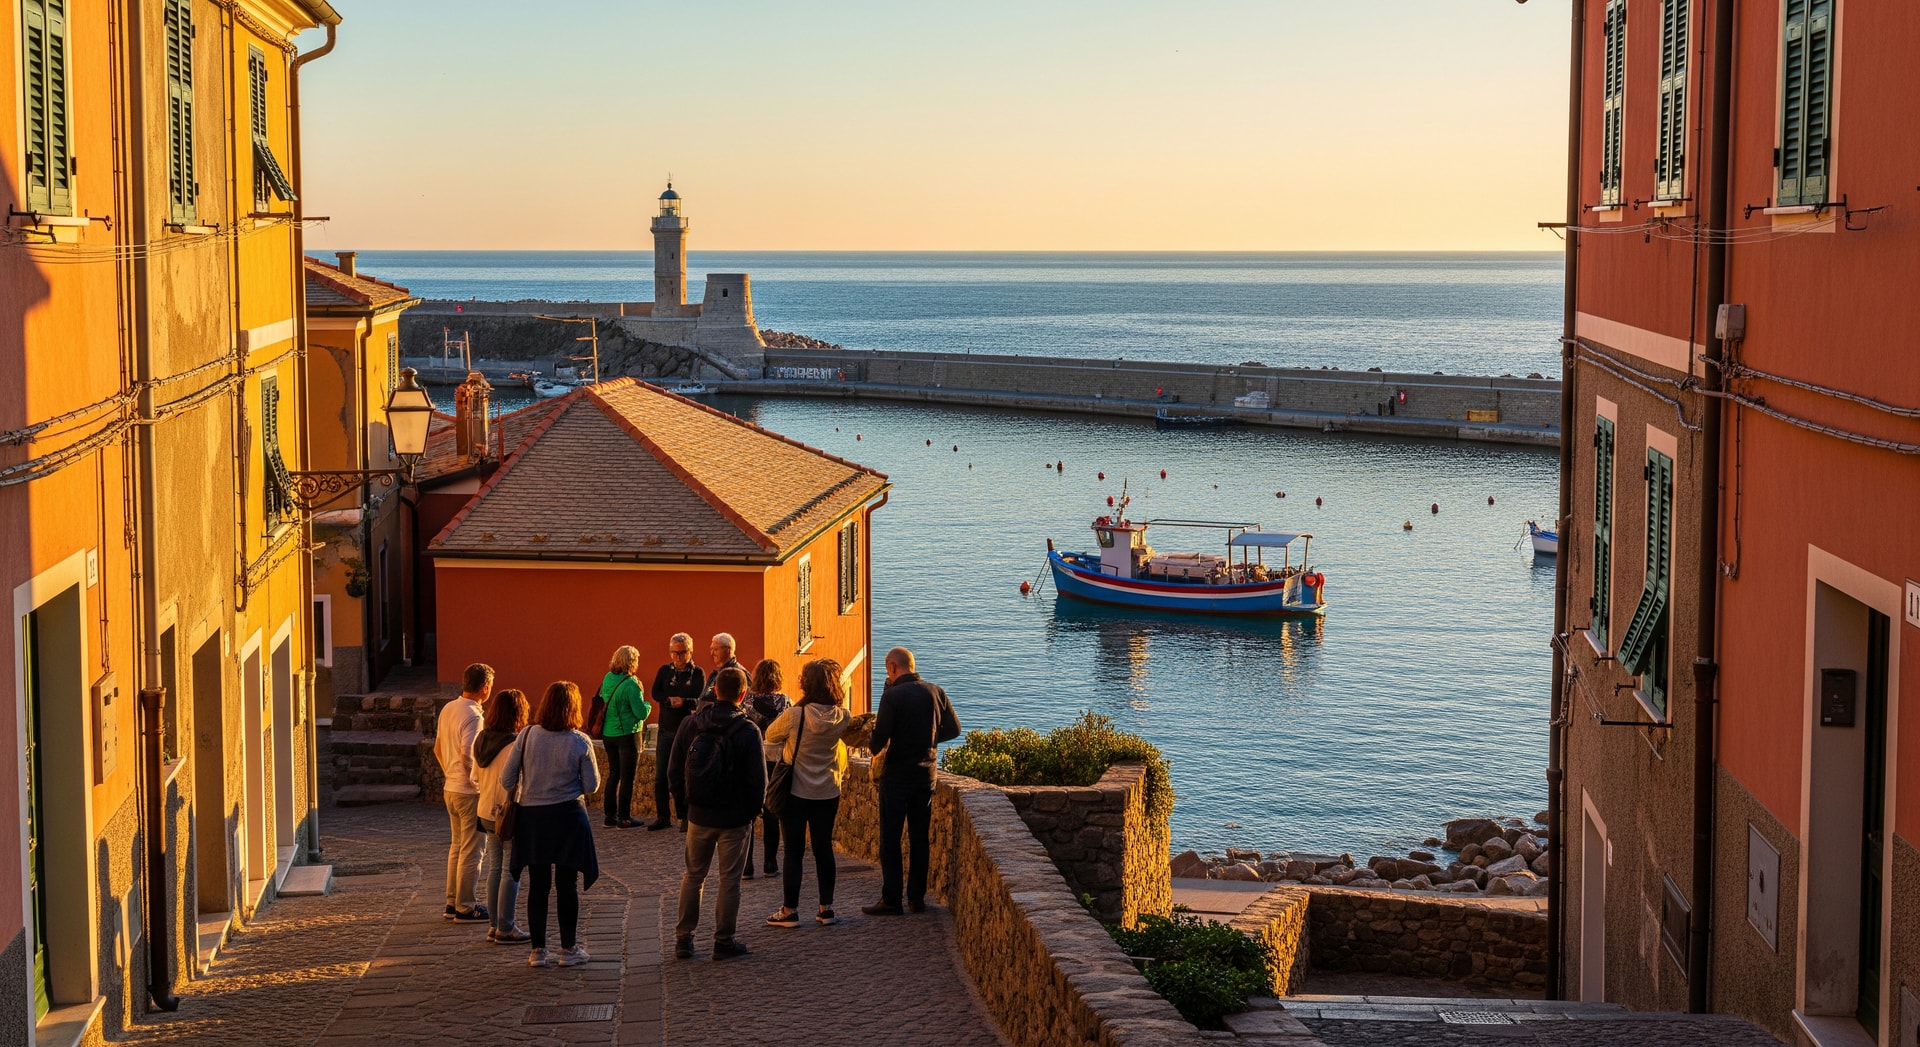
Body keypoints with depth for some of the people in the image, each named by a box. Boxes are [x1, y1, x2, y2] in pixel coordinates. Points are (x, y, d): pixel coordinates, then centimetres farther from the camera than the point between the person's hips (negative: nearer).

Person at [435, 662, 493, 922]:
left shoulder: (448, 709, 7)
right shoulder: (473, 716, -20)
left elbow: (438, 749, 15)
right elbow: (468, 755, -26)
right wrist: (479, 783, -14)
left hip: (451, 789, 9)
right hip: (470, 792, -9)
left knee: (457, 847, 17)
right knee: (471, 851, 0)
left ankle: (452, 903, 22)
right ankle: (464, 907, 5)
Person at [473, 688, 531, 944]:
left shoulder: (481, 740, 4)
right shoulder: (515, 745, -20)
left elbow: (475, 776, 12)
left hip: (487, 812, 8)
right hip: (510, 814, -8)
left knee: (495, 868, 14)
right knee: (511, 871, 0)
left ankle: (495, 925, 19)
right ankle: (505, 928, 3)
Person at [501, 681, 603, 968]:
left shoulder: (527, 736, -6)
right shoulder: (580, 742, -11)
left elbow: (506, 780, -4)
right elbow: (591, 785, -5)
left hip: (532, 816, 2)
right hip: (567, 817, -2)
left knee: (538, 884, 9)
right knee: (566, 884, 7)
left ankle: (538, 950, 13)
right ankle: (568, 950, 13)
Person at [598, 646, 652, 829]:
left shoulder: (607, 679, 3)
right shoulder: (631, 684, -18)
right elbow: (641, 713, -19)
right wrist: (647, 705, 3)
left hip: (608, 733, 7)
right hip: (627, 734, -7)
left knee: (613, 774, 16)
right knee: (627, 777, 1)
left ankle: (609, 816, 19)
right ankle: (624, 818, 4)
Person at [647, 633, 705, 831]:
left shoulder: (698, 673, 0)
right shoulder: (664, 671, 9)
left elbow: (700, 701, -12)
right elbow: (656, 694, -5)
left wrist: (683, 701, -31)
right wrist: (671, 701, -22)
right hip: (666, 730, 3)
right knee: (660, 776, 3)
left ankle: (686, 816, 8)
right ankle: (663, 816, 12)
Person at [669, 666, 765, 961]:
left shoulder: (691, 724, -3)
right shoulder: (748, 731, -13)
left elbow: (674, 770, 2)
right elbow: (758, 780, -12)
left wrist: (688, 804, 13)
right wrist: (752, 811, 3)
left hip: (699, 815, 3)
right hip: (735, 816, -3)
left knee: (693, 876, 15)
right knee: (729, 880, 6)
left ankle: (683, 938, 16)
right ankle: (723, 941, 10)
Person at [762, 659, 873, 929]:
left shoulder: (795, 716, -19)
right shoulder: (843, 718, -7)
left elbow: (770, 736, -3)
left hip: (796, 792, -3)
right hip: (828, 793, 4)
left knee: (794, 851, 4)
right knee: (824, 848, 12)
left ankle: (790, 910, 9)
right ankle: (826, 909, 16)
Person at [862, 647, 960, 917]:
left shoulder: (892, 696, -14)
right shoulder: (935, 693, 2)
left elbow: (881, 736, -17)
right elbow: (953, 729, 8)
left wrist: (873, 745, 5)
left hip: (896, 776, -5)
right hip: (926, 774, 5)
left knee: (890, 839, 1)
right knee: (919, 838, 12)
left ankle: (891, 900, -1)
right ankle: (917, 897, 14)